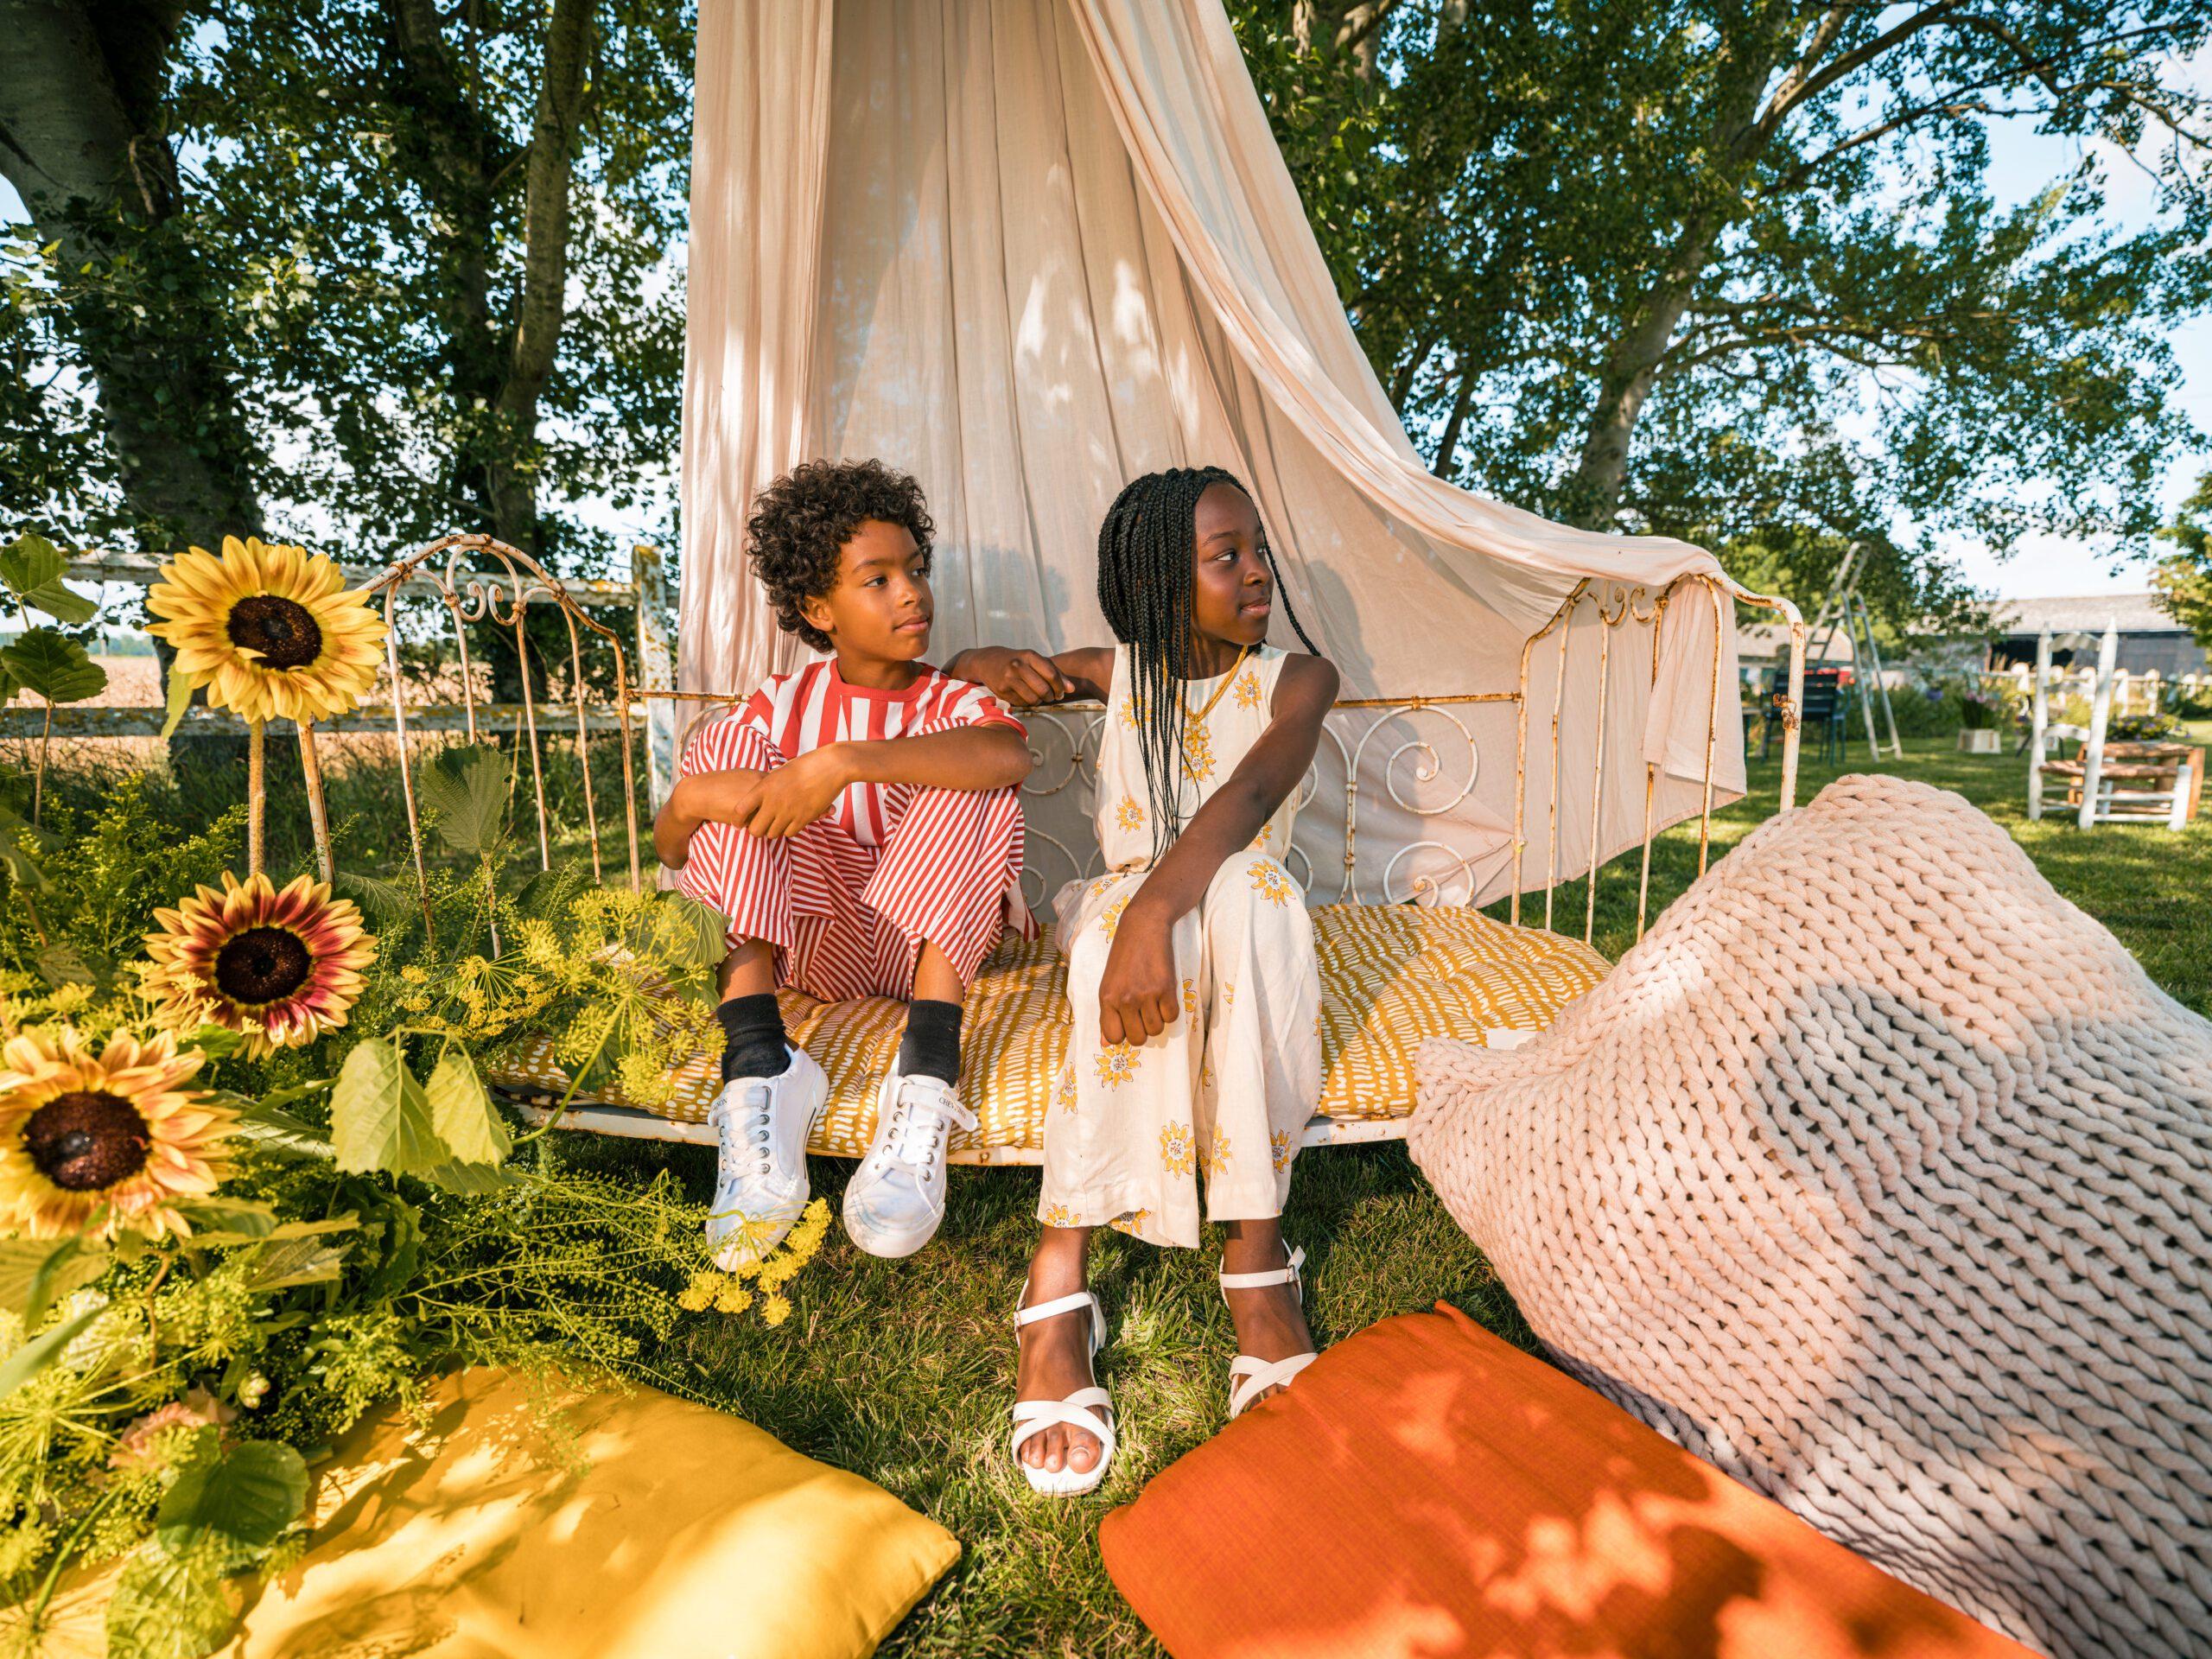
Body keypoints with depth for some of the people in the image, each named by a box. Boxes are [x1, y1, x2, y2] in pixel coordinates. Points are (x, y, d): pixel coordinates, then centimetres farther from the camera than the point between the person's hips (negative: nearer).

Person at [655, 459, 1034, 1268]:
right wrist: (689, 798, -23)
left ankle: (926, 1080, -36)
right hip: (809, 945, 2)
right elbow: (669, 850, 1)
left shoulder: (953, 702, 0)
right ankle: (758, 1062, -31)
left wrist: (846, 761, -36)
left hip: (925, 943, -2)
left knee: (973, 782, -23)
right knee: (723, 747, -12)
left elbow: (1010, 755, -28)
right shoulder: (782, 706, 7)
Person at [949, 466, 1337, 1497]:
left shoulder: (1296, 679, -2)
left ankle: (1254, 1253, -33)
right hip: (1123, 911, 1)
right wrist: (1001, 668, -7)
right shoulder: (1118, 673, 5)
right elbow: (956, 669, 19)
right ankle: (1056, 1286, -34)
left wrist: (1153, 914, -41)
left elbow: (1247, 799, -24)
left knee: (1241, 888, -36)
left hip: (1241, 928, 0)